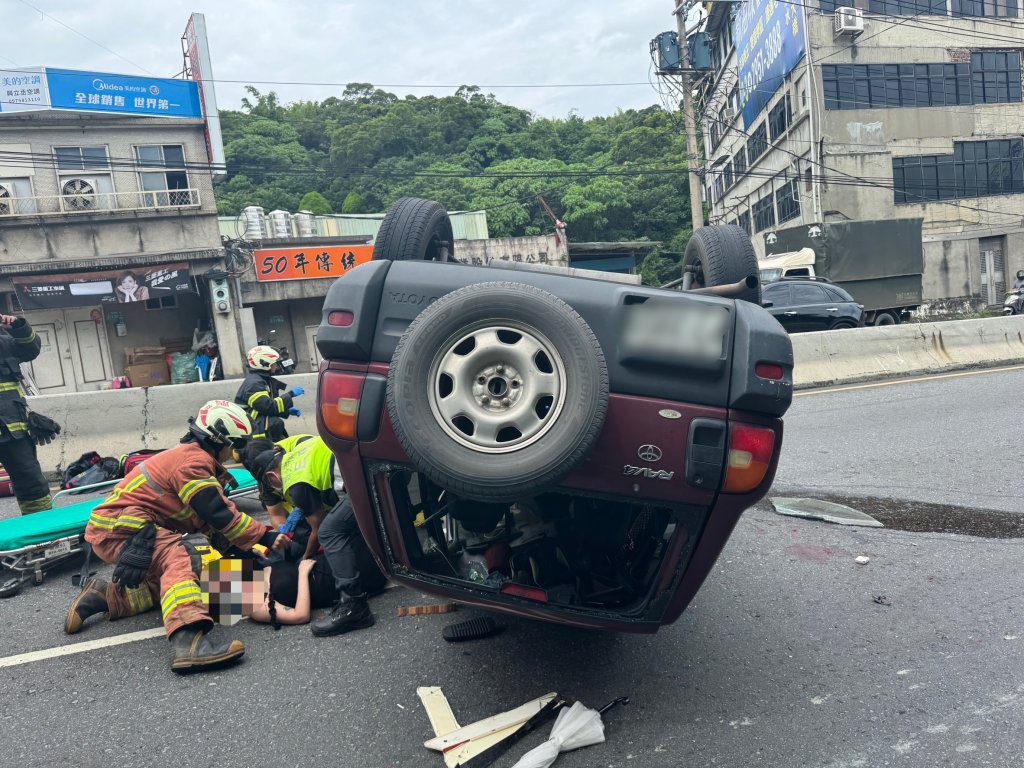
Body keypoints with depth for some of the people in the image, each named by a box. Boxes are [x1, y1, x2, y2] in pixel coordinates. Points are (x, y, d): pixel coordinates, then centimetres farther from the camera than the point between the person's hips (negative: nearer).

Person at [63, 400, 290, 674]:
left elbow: (209, 517, 15)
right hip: (116, 526, -11)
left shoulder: (191, 456, 17)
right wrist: (265, 536, -14)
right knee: (176, 558, -31)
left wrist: (246, 547, 5)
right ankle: (188, 639, -51)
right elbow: (220, 515, -19)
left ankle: (104, 596, 18)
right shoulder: (194, 462, -15)